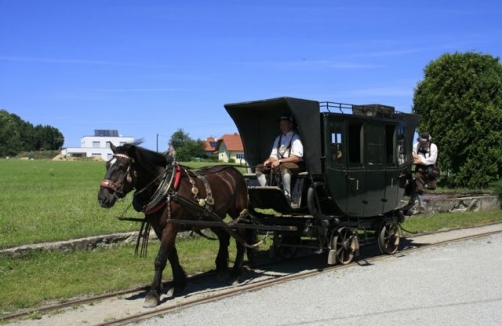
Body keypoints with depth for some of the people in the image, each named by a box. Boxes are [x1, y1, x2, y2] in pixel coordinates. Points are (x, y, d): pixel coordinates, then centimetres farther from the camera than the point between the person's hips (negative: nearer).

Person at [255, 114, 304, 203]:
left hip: (295, 165, -7)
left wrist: (279, 161, -23)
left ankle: (287, 195, -38)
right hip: (279, 164, 7)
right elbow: (274, 155, 14)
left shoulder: (295, 137, -5)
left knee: (283, 167, -40)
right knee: (259, 168, -4)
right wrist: (269, 161, -11)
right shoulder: (278, 138, 16)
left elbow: (297, 157, -17)